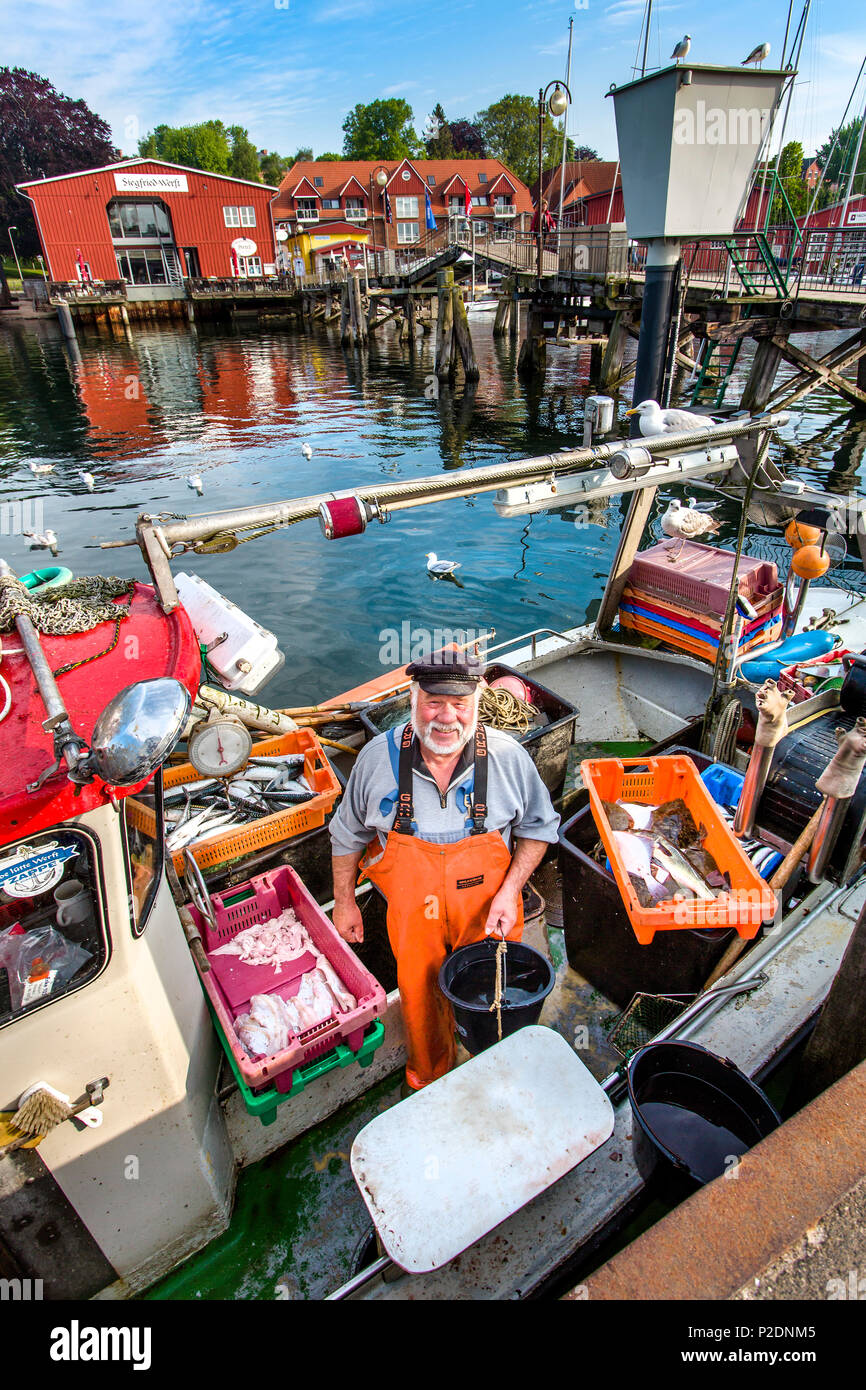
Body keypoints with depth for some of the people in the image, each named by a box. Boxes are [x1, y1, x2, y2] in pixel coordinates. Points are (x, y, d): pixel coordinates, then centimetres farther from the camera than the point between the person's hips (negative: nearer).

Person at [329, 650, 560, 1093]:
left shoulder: (509, 757, -18)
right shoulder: (379, 757, -17)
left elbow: (538, 827, -2)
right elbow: (348, 832, 0)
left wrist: (509, 890, -13)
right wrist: (344, 901, 5)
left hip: (486, 912, 0)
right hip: (412, 914, 0)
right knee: (418, 996, 20)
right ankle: (426, 1073, 53)